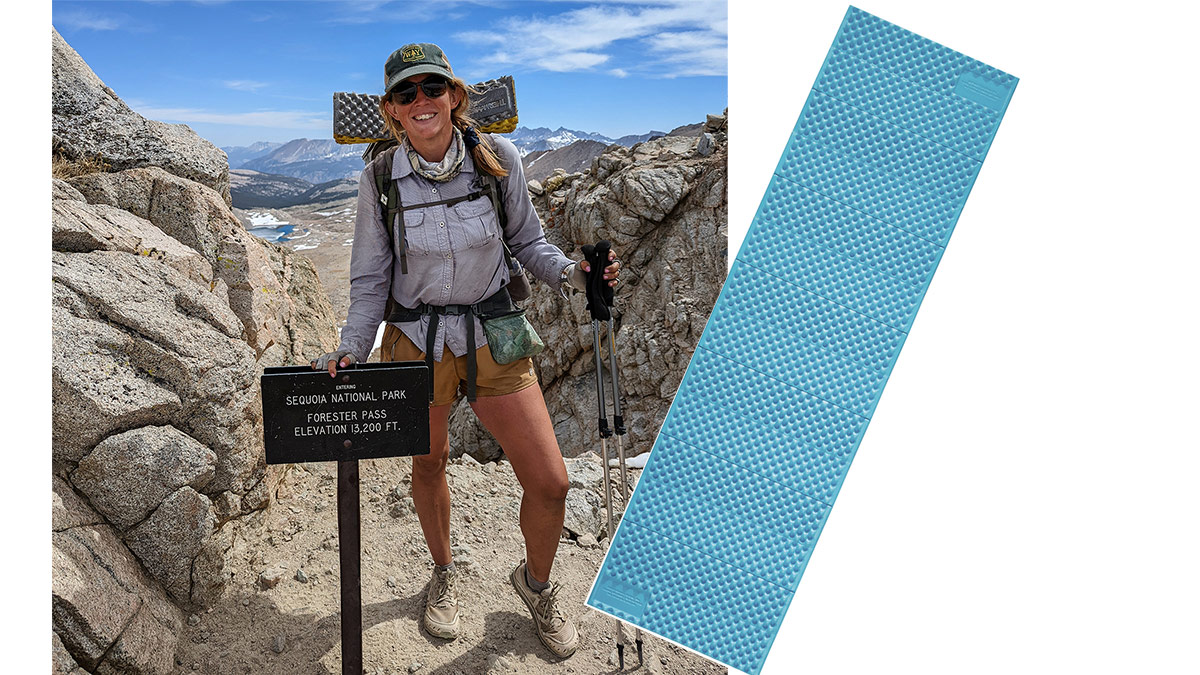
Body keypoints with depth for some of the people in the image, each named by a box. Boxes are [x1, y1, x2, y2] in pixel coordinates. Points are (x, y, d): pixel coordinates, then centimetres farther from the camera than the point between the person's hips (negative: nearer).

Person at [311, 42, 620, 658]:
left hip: (492, 338, 0)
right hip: (415, 342, 0)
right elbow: (371, 278, 0)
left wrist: (572, 273, -16)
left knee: (550, 483, -3)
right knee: (429, 465, 19)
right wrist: (349, 352, -11)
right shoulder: (378, 179, -8)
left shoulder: (498, 158, -8)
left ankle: (536, 583, 29)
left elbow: (527, 241, 3)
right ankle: (444, 575, 48)